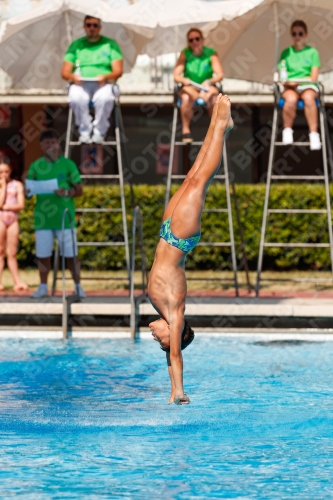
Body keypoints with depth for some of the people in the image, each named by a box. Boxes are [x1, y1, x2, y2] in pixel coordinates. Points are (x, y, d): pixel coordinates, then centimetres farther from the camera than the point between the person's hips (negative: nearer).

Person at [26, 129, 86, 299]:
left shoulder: (67, 164, 2)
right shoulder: (36, 166, 7)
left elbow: (79, 190, 2)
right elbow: (27, 189, 11)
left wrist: (66, 193, -17)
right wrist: (28, 191, -13)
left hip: (64, 216, -2)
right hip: (43, 216, 2)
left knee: (71, 254, -2)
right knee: (43, 254, 4)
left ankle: (78, 286, 7)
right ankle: (43, 287, 15)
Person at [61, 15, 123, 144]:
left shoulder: (110, 44, 15)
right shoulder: (76, 45, 18)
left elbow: (118, 71, 5)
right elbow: (65, 72, 11)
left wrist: (105, 77, -18)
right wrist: (73, 77, -14)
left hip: (103, 84, -1)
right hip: (80, 84, 1)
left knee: (105, 98, -38)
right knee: (76, 98, -36)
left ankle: (99, 132, -20)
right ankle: (84, 131, -20)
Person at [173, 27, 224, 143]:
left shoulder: (211, 54, 2)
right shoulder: (185, 54, 3)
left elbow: (220, 75, -6)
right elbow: (176, 76, -3)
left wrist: (209, 82, -27)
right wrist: (184, 80, -26)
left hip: (207, 87, 0)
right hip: (189, 87, 0)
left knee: (213, 97, -34)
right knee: (186, 98, -36)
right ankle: (185, 129, -28)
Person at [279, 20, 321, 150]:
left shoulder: (312, 52, 6)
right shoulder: (286, 53, 10)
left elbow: (313, 78, 0)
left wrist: (296, 81, -11)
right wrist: (285, 80, -18)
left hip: (308, 86, -1)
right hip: (290, 87, 1)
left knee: (309, 98, -38)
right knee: (291, 99, -36)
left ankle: (314, 134, -36)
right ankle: (287, 131, -17)